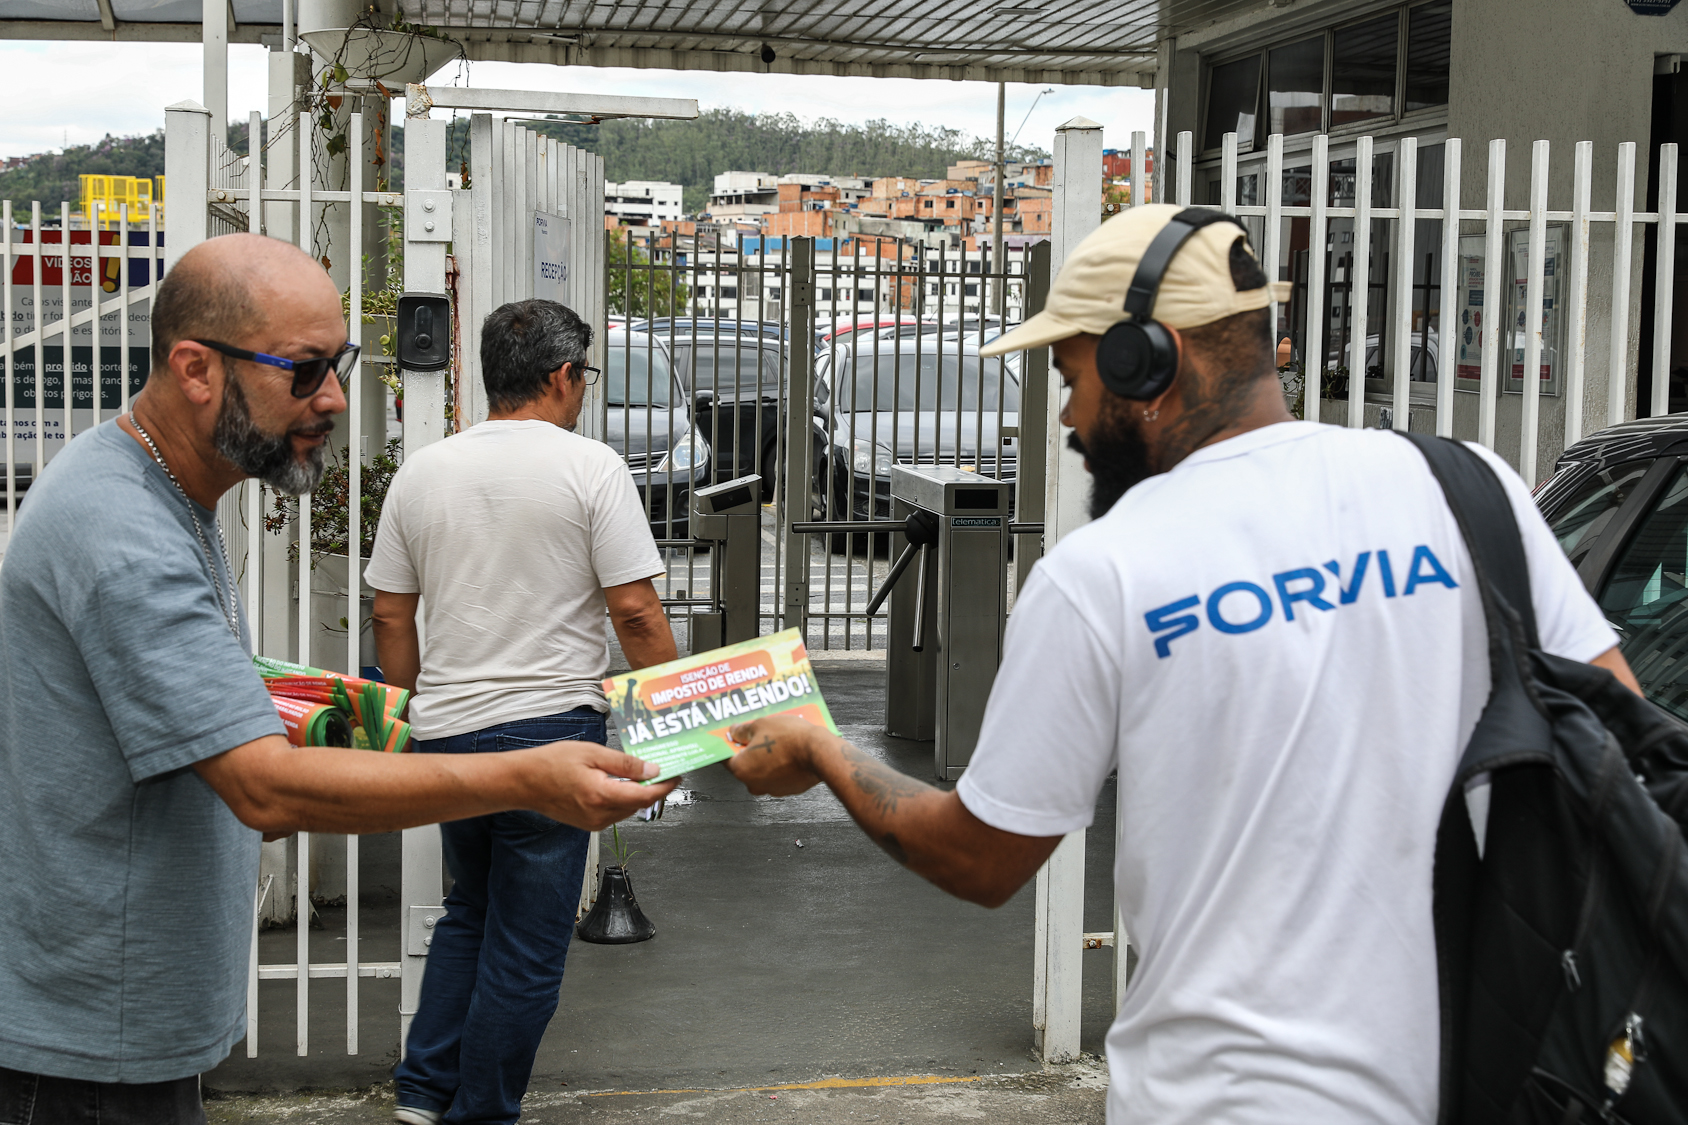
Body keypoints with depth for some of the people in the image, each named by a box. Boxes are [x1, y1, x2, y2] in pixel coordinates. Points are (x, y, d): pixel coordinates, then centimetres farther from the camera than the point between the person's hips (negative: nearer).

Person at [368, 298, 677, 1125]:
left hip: (443, 733, 6)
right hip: (548, 727, -5)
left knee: (470, 912, 24)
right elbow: (635, 610, -11)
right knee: (527, 945, 5)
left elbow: (390, 614, 10)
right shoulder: (590, 467, -8)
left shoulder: (421, 473, 7)